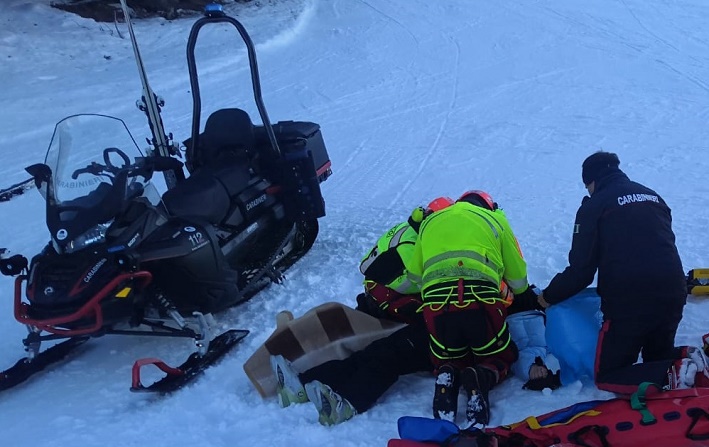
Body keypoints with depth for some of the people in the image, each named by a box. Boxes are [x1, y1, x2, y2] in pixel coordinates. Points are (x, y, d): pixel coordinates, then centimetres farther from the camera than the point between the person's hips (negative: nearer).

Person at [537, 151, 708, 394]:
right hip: (672, 298, 6)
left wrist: (548, 296, 11)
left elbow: (580, 270, -5)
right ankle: (687, 357, -2)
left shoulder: (594, 205, -2)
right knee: (658, 359, 29)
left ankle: (673, 374, -14)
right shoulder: (654, 196, 16)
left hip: (628, 304, -6)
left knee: (606, 376, 8)